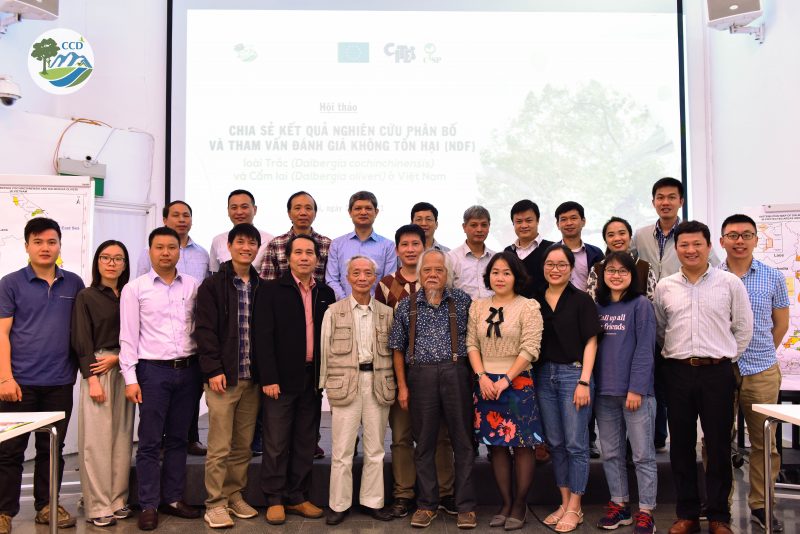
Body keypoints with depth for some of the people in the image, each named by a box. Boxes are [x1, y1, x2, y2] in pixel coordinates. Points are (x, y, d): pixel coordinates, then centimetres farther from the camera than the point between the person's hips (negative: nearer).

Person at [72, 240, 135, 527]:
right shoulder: (86, 297, 2)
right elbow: (82, 342, -4)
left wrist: (117, 358, -9)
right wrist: (92, 380, -12)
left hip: (123, 369, 3)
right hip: (96, 370, -3)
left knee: (122, 437, 4)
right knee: (97, 439, -3)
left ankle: (118, 500, 14)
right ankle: (98, 506, 6)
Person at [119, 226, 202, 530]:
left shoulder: (192, 286, 6)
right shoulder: (134, 289, 0)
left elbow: (200, 327, 7)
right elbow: (128, 337, -2)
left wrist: (204, 367, 2)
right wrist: (130, 378, -7)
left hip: (188, 369, 3)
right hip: (153, 370, -3)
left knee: (178, 439, 11)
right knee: (150, 442, 3)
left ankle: (173, 499, 23)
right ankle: (148, 506, 14)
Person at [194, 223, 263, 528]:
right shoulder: (213, 285, -1)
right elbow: (204, 330, -7)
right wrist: (213, 369, -14)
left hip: (252, 378, 4)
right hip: (223, 377, -4)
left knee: (243, 446, 11)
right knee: (220, 446, 0)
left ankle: (235, 497, 24)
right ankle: (215, 504, 11)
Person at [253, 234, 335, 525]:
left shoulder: (326, 294, 10)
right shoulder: (270, 290, -2)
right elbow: (262, 337, -8)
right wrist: (268, 378, -14)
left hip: (313, 379, 4)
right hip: (281, 378, -4)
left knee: (305, 443, 11)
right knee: (276, 444, 4)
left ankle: (297, 497, 23)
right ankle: (275, 499, 17)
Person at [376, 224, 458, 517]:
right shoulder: (386, 285, 6)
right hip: (398, 369, 0)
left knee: (440, 433, 6)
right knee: (401, 435, 5)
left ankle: (445, 493, 17)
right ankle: (403, 495, 15)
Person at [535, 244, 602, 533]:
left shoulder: (582, 300, -3)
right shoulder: (536, 302, 9)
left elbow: (590, 342, -5)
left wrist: (584, 381, -12)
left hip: (573, 373, -4)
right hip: (544, 375, 5)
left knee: (576, 444, 1)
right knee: (555, 443, 12)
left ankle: (574, 508, 12)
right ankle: (564, 502, 24)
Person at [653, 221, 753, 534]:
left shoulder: (730, 283, 1)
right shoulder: (664, 287, 6)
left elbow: (743, 328, 6)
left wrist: (726, 357, 5)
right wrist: (675, 354, 10)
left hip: (717, 371, -2)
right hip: (678, 372, 2)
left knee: (718, 445, 4)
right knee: (681, 445, 8)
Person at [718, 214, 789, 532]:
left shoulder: (772, 278, 4)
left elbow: (781, 324, 11)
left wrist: (759, 354, 10)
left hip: (762, 372, 1)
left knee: (764, 442, 8)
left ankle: (760, 506, 22)